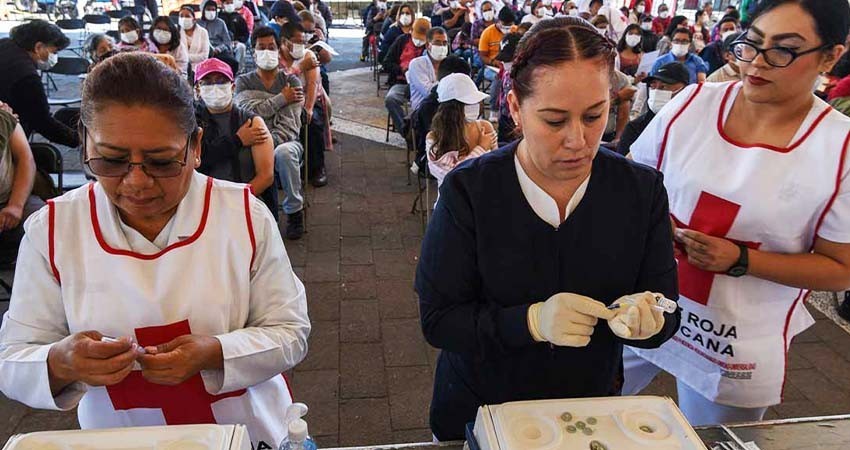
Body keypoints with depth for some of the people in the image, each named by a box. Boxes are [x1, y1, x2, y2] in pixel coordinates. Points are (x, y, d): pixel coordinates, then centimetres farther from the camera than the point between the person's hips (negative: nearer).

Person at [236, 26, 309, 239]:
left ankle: (294, 210, -16)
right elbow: (250, 112, -9)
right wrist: (282, 98, -9)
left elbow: (290, 125, -8)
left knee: (284, 152, -38)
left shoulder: (291, 81, 6)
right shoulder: (243, 81, 12)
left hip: (285, 141, -1)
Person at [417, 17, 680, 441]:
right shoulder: (468, 190, -19)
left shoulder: (643, 190, -12)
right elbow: (438, 320, -18)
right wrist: (531, 320, -34)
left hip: (591, 414, 2)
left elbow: (666, 317, -6)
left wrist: (646, 320, -30)